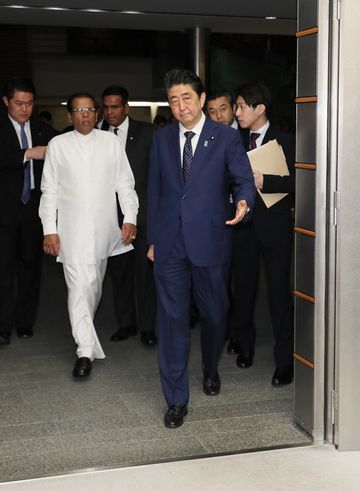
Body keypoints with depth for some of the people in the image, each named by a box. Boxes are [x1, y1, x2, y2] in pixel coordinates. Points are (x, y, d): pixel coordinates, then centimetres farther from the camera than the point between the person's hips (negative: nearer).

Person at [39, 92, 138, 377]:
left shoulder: (111, 142, 4)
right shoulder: (58, 145, 2)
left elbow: (125, 183, 5)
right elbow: (50, 190, 2)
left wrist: (130, 218, -4)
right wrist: (49, 230, -3)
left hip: (104, 230, 2)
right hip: (72, 230, -2)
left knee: (95, 285, 14)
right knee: (80, 286, -11)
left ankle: (84, 330, 36)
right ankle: (86, 351, -9)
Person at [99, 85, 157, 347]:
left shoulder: (146, 132, 1)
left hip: (141, 210, -3)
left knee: (144, 270, -1)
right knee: (119, 271, 9)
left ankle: (147, 326, 7)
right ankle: (126, 323, 21)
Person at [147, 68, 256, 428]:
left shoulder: (226, 137, -1)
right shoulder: (161, 139, 8)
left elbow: (244, 179, -4)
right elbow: (155, 190, 12)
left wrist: (243, 202, -27)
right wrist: (152, 238, 10)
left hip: (210, 242, -1)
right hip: (169, 244, 2)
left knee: (214, 315, 14)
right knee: (172, 320, 1)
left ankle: (211, 370, 43)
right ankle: (176, 399, 10)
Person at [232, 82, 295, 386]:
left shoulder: (284, 141, -3)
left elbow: (295, 181, -11)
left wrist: (263, 181, -21)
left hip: (275, 226, -4)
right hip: (244, 224, 4)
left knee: (279, 291, -2)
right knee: (244, 289, 11)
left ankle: (285, 361, 6)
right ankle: (245, 346, 28)